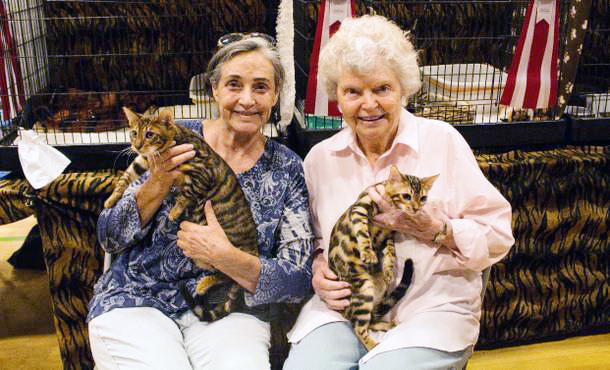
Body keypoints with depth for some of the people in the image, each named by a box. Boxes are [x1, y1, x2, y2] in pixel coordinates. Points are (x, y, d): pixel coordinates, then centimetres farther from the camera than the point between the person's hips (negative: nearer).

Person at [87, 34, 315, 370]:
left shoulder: (286, 169, 0)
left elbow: (298, 280, -5)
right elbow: (109, 237, 1)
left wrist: (225, 256, -21)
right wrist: (158, 184, -16)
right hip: (137, 301, 1)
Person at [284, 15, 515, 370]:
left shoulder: (442, 140, -2)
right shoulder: (320, 158, 7)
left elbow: (497, 238, -2)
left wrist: (436, 230, -17)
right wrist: (318, 270, -2)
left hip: (431, 307, -1)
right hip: (341, 306, 2)